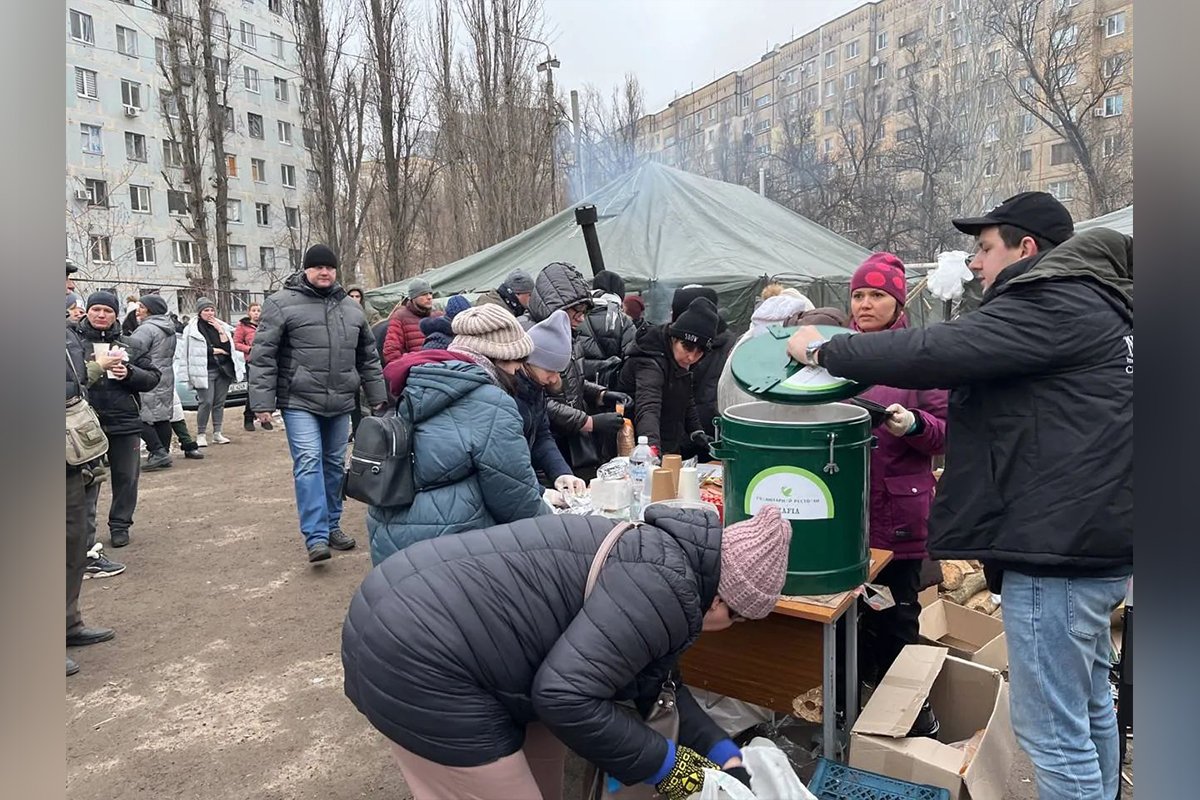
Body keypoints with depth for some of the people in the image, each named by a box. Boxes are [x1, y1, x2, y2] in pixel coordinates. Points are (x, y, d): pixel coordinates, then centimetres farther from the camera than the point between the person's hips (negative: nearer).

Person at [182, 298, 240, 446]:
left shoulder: (221, 326, 12)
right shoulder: (192, 329, -2)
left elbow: (228, 347, 2)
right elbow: (194, 351, -9)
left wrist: (220, 330, -6)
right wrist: (217, 350, -5)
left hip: (223, 369, 4)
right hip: (205, 371, -4)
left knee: (220, 402, 6)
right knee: (206, 402, -10)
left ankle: (217, 433, 14)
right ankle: (200, 434, 1)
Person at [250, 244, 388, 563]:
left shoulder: (351, 308, 12)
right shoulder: (282, 304, -5)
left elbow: (368, 357, 19)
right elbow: (263, 356, -7)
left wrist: (377, 397, 17)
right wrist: (263, 402, -11)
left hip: (340, 404, 5)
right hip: (300, 403, -5)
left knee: (335, 465, 12)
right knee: (309, 463, -12)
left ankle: (332, 526, 25)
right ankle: (316, 537, -11)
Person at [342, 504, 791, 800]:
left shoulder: (658, 552, 14)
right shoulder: (666, 585, -16)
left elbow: (658, 681, 24)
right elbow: (566, 693, -21)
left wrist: (721, 750, 20)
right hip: (419, 660, -10)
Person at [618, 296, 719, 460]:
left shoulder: (680, 362, 2)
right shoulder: (650, 364, -25)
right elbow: (647, 409, -42)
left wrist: (696, 432, 10)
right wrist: (653, 449, -57)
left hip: (672, 447, 8)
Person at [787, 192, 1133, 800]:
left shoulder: (1053, 304, -14)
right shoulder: (1089, 303, 18)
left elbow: (937, 351, -23)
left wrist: (822, 350, -12)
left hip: (1057, 542, -11)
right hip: (1093, 535, 11)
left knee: (1051, 728, -1)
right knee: (1088, 706, 23)